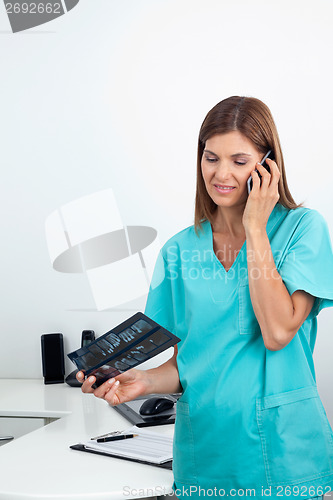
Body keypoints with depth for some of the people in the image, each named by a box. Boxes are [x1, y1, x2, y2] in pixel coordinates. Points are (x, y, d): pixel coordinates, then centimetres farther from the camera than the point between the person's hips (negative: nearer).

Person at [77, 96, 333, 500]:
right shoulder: (180, 250, 5)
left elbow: (277, 332, -18)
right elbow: (184, 362, 7)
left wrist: (255, 228, -14)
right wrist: (146, 381, -14)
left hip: (283, 449, -3)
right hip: (203, 448, 3)